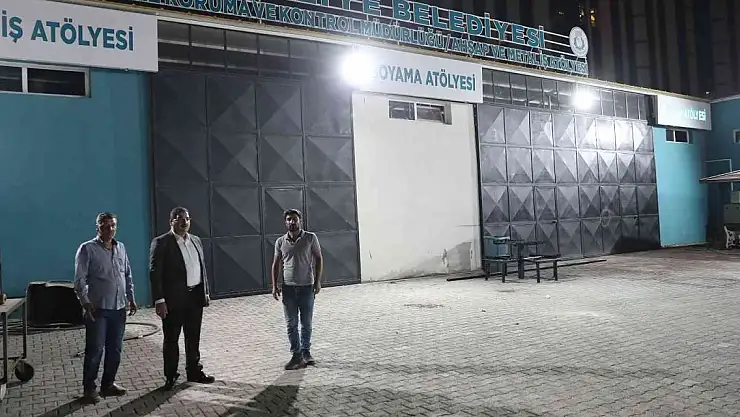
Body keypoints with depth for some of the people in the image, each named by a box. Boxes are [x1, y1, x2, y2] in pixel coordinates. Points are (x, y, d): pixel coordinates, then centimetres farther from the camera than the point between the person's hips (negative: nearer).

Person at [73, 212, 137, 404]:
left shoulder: (121, 248, 10)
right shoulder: (87, 249, -6)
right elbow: (80, 279, -9)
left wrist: (131, 298, 12)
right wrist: (85, 303, -16)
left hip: (119, 308, 5)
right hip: (97, 309, -5)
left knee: (115, 349, 11)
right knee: (94, 350, 0)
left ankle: (108, 384, 25)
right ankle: (89, 388, 13)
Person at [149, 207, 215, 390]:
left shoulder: (196, 240, 11)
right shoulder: (161, 243, -8)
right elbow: (155, 273, -12)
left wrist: (206, 292, 12)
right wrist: (159, 300, -17)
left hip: (195, 296, 6)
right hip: (174, 299, -6)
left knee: (193, 338, 15)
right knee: (171, 339, 7)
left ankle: (194, 372, 28)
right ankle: (171, 377, 19)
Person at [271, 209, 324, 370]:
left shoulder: (310, 238, -2)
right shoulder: (280, 241, 4)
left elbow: (318, 259, 3)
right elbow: (276, 264, 10)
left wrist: (317, 281, -3)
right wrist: (274, 285, 3)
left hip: (307, 287, -1)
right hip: (288, 288, 2)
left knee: (306, 323, 8)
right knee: (291, 324, 4)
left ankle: (306, 352, 25)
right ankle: (296, 355, 13)